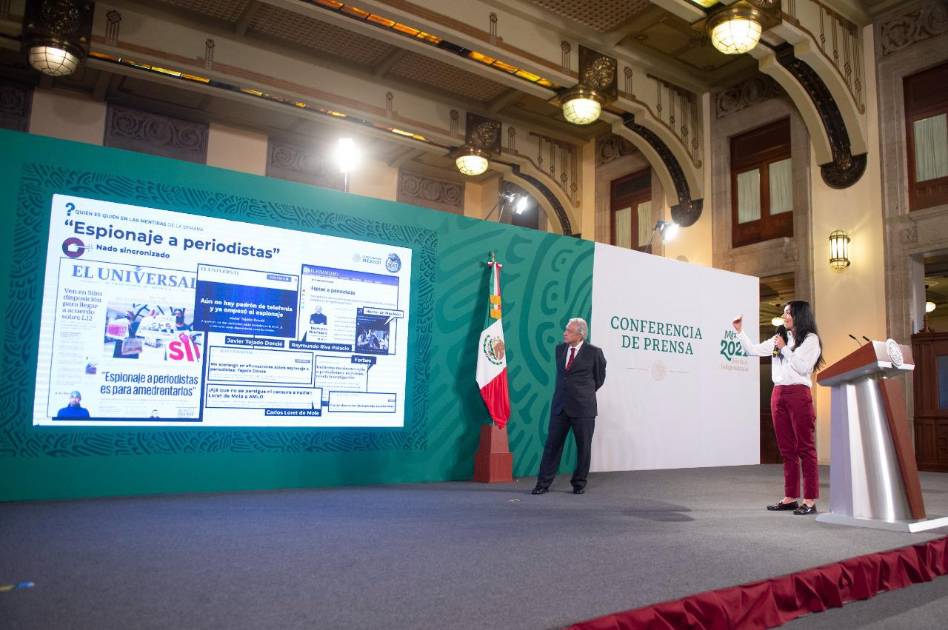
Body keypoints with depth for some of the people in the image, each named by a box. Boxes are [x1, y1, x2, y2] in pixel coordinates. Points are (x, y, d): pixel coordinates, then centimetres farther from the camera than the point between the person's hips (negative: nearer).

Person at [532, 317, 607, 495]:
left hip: (583, 407, -3)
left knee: (583, 447, 6)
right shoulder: (560, 349, 8)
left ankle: (579, 484, 20)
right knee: (552, 445, 3)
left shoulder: (593, 352, -6)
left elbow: (599, 378, 8)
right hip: (560, 405, 4)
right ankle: (543, 483, 8)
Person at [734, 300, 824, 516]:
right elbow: (754, 350, 15)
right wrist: (740, 331, 8)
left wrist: (784, 348, -6)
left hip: (799, 394, -6)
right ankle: (790, 498, 13)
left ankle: (810, 500, -4)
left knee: (805, 448, -5)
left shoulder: (810, 339, 1)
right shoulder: (780, 338, 17)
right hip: (778, 394, 6)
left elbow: (802, 367, -9)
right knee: (786, 449, 8)